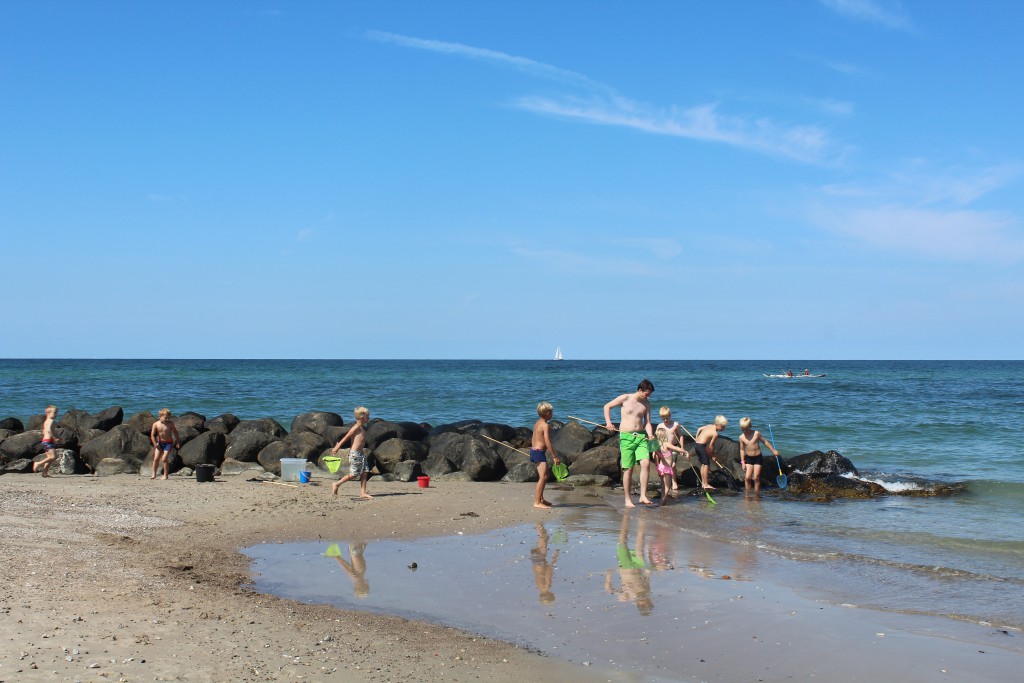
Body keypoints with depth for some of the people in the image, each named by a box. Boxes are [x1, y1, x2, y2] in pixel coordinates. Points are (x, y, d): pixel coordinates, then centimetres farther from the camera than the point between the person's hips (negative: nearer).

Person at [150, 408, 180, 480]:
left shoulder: (170, 423, -9)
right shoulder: (156, 424, -8)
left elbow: (175, 432, 4)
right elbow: (152, 435, -5)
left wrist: (178, 441, 6)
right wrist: (155, 444, -12)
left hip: (168, 443, -3)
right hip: (160, 443, 3)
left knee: (164, 459, -10)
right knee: (156, 458, 1)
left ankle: (165, 475, 0)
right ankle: (154, 474, 15)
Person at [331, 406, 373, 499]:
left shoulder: (363, 428, 13)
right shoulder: (356, 427, -14)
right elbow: (346, 437, -14)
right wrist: (337, 447, -13)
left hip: (361, 454, 9)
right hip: (355, 454, -9)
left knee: (365, 472, 3)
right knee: (353, 474, -4)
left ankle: (363, 492, 5)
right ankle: (336, 484, 11)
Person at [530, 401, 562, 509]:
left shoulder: (537, 424, 14)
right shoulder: (546, 426, -15)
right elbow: (548, 442, -20)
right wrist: (555, 456, -18)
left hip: (534, 450, 10)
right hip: (539, 452, -10)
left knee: (544, 476, 22)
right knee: (543, 477, -13)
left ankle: (540, 498, 32)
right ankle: (537, 502, -17)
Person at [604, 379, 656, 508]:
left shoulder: (646, 403, 12)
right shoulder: (625, 398, -1)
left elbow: (647, 422, 11)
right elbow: (607, 406, 6)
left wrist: (650, 435, -8)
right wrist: (608, 422, -6)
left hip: (641, 436, 3)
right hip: (626, 437, -3)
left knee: (646, 463, -16)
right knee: (628, 469, -2)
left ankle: (643, 496, -11)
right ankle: (628, 499, 9)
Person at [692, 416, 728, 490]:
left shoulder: (709, 425, 10)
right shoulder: (715, 433, -14)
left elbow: (699, 429, 21)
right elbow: (711, 445, -12)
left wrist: (696, 438, 31)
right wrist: (713, 456, 0)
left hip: (696, 444, 9)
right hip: (701, 446, -9)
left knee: (703, 464, 17)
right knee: (706, 464, -3)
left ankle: (703, 483, 21)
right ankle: (706, 484, -3)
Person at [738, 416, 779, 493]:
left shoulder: (756, 433, -11)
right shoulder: (741, 437, -4)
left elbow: (765, 442, 1)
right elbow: (742, 449, 5)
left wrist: (773, 450, 4)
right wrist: (742, 461, 2)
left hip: (757, 458, -2)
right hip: (748, 458, 2)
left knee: (756, 478, -2)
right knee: (747, 477, -6)